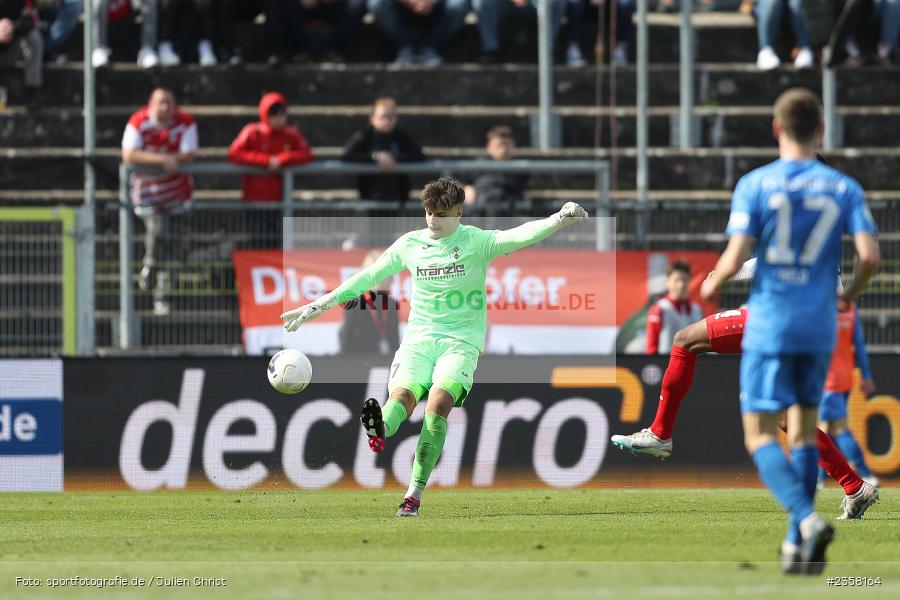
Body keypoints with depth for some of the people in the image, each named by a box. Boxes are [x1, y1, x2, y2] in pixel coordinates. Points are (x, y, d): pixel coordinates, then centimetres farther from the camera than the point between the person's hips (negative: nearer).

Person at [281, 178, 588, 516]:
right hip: (418, 337, 3)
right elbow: (367, 277, 18)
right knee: (402, 394, -26)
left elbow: (517, 237, -16)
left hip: (461, 340, -3)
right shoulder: (410, 244, 11)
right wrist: (318, 306, 18)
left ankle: (415, 494, -28)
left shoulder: (475, 242, 1)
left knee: (439, 400, -26)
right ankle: (378, 431, -61)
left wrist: (558, 221, -34)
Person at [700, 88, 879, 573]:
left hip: (769, 327, -3)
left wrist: (711, 287, 10)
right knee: (805, 430, 17)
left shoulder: (755, 185, -6)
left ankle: (807, 518, -25)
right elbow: (869, 255, -8)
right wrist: (850, 294, 13)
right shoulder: (843, 188, 1)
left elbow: (734, 259, -12)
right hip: (819, 329, 3)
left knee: (760, 435, -1)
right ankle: (798, 545, 15)